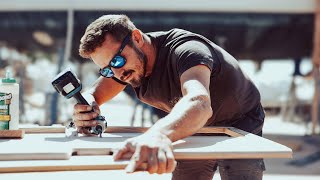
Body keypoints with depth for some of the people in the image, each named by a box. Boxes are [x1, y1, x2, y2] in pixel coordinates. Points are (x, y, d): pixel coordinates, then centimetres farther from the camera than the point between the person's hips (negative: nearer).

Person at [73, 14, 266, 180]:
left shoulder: (185, 50, -36)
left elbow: (199, 103, -56)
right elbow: (91, 96, -10)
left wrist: (158, 134, -76)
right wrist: (86, 110, -35)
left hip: (240, 125, -6)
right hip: (200, 130, 6)